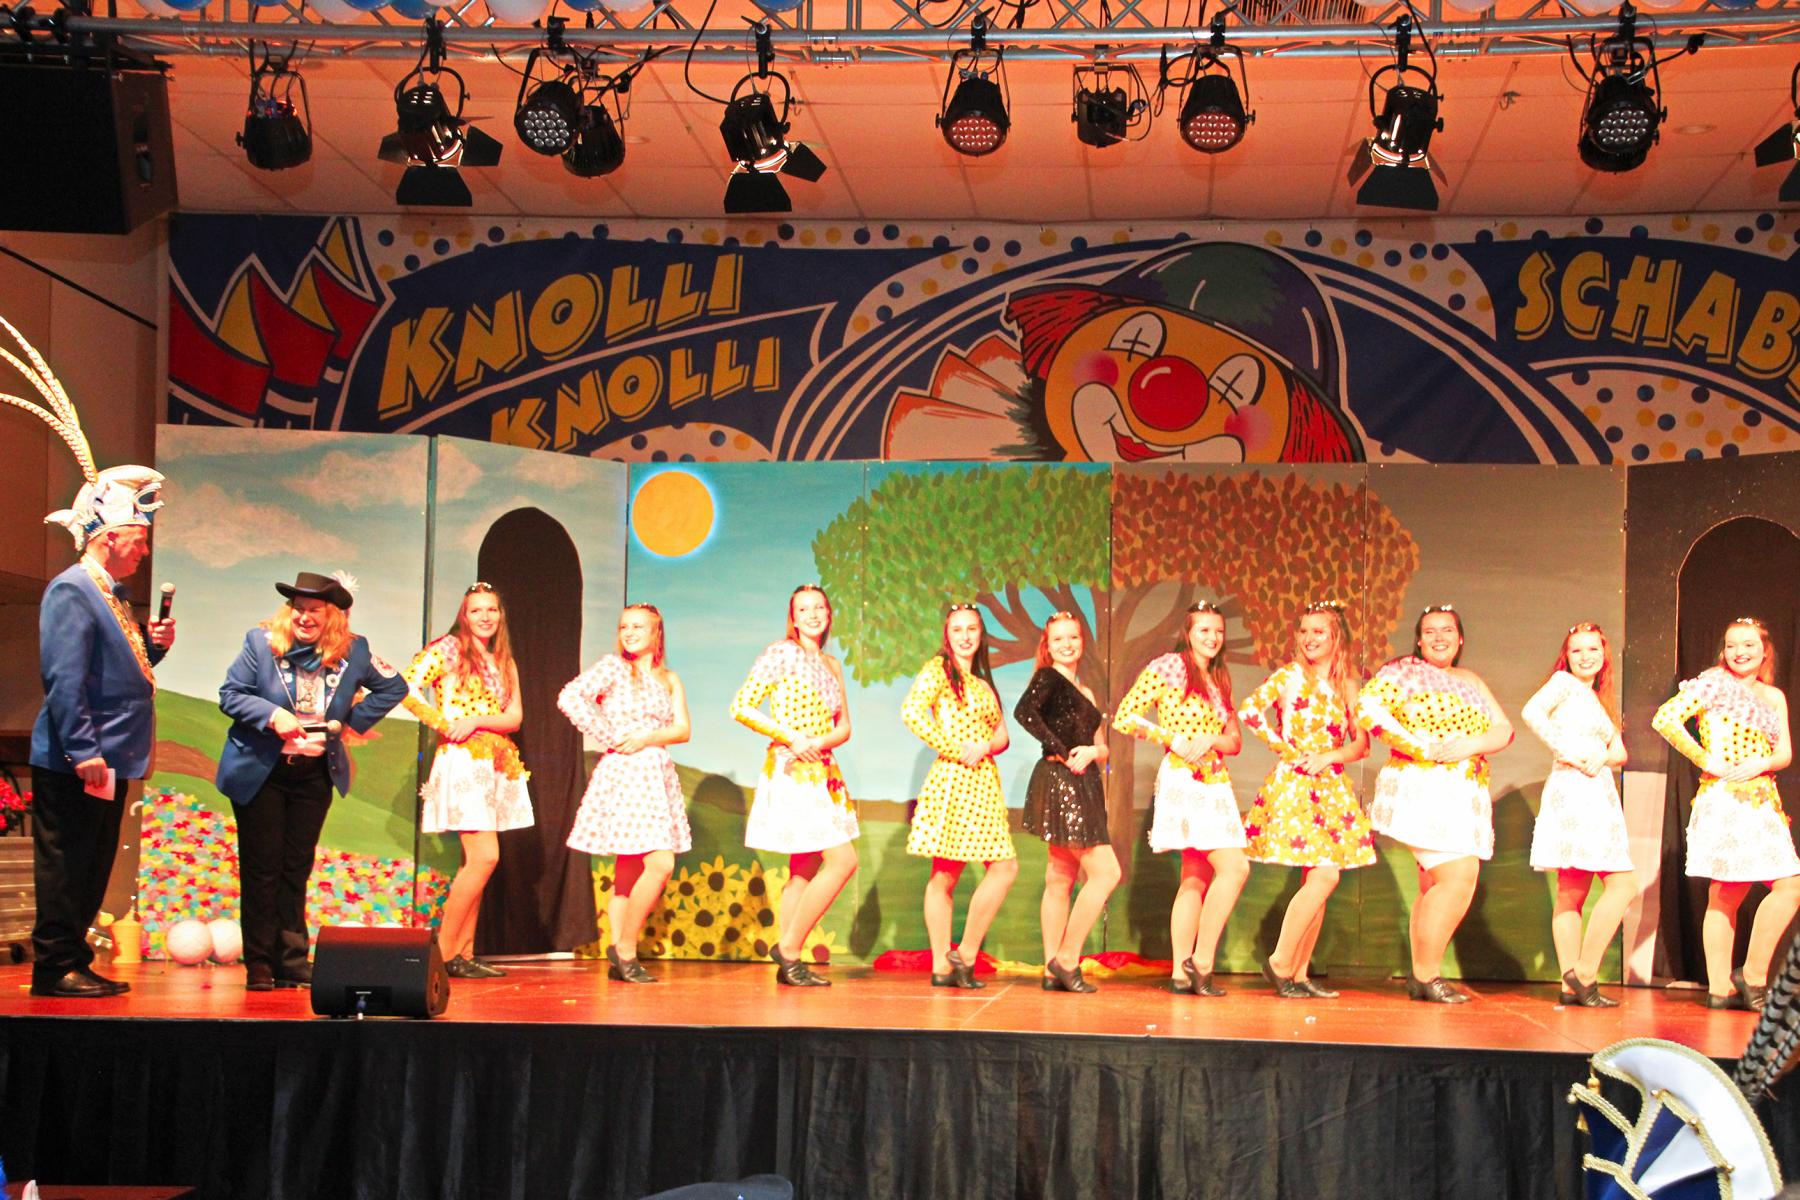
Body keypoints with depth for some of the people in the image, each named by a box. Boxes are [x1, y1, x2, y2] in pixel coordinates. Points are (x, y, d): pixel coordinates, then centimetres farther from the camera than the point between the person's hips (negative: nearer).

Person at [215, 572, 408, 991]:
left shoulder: (353, 651, -3)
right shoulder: (261, 642, -7)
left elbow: (394, 687, 9)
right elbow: (229, 694, -4)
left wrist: (351, 720, -3)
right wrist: (271, 715, -21)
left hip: (314, 774, 2)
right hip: (259, 772, -2)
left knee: (296, 869, 9)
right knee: (261, 869, 1)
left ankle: (292, 963, 15)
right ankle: (259, 964, 9)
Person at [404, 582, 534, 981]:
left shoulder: (504, 663, 16)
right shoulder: (449, 648, -2)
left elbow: (515, 717, 5)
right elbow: (407, 690, -11)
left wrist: (476, 721, -12)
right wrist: (445, 726, -11)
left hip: (495, 766, 7)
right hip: (462, 763, -7)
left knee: (475, 862, 6)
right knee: (484, 857, -15)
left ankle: (464, 953, 9)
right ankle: (444, 951, -9)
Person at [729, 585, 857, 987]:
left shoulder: (831, 665, 15)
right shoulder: (781, 654, -5)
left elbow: (843, 727, 13)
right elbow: (741, 707, -11)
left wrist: (820, 742, -10)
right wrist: (791, 737, -18)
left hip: (822, 771, 8)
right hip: (792, 770, -8)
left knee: (806, 868, 7)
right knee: (842, 860, -13)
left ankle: (789, 964, 10)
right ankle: (788, 946, -6)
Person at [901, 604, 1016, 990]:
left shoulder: (983, 682, 21)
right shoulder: (939, 669, -1)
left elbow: (1001, 734, 18)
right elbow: (911, 712, -17)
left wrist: (985, 747, -6)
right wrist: (956, 749, -14)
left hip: (984, 782, 7)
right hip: (953, 779, -7)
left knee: (1005, 866, 3)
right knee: (945, 874, -7)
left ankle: (965, 956, 7)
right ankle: (942, 966, -2)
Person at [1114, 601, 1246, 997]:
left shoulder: (1219, 681, 17)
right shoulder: (1167, 668, -3)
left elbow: (1235, 740, 15)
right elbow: (1124, 717, -7)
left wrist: (1210, 740, -8)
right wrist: (1173, 739, -13)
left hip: (1214, 783, 8)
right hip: (1182, 781, -8)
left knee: (1196, 878, 6)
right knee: (1234, 866, -16)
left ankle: (1182, 972, 9)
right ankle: (1200, 962, -10)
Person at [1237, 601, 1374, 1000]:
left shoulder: (1346, 686, 12)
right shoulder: (1289, 675, -2)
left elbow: (1361, 744, 8)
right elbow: (1249, 710, -15)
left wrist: (1328, 757, -10)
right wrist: (1284, 748, -12)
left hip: (1331, 785, 6)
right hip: (1294, 784, -6)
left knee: (1317, 880, 4)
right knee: (1324, 876, -16)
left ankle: (1299, 973, 11)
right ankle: (1280, 962, -6)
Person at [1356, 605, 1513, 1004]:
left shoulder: (1471, 682, 21)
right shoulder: (1404, 671, 2)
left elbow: (1504, 730, 12)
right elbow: (1366, 706, -12)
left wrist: (1470, 745, -10)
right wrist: (1418, 745, -17)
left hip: (1464, 796, 7)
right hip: (1424, 788, -7)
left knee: (1436, 888, 9)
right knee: (1457, 877, -16)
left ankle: (1419, 977, 16)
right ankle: (1427, 975, -9)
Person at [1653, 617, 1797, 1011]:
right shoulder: (1714, 682, -1)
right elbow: (1665, 719, -11)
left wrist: (1761, 764, -9)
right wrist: (1705, 761, -10)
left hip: (1763, 801, 7)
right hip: (1724, 798, -7)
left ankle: (1721, 987, 4)